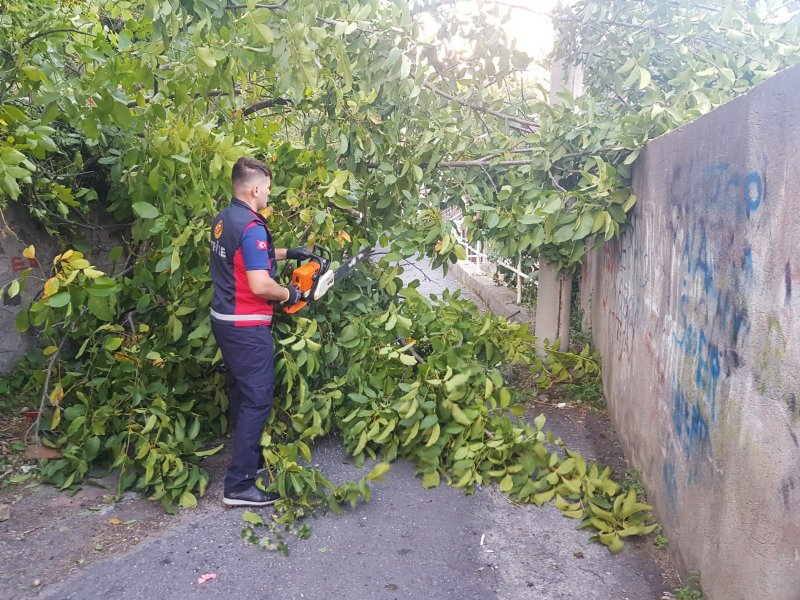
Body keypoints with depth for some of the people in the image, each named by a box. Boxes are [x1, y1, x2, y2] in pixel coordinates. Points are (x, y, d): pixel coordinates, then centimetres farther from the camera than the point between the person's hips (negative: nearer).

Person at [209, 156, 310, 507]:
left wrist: (287, 253, 20)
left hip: (223, 319, 10)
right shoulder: (252, 228, -22)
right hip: (248, 328, -10)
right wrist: (290, 294, -9)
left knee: (241, 393, 21)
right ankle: (239, 485, 1)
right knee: (257, 401, -2)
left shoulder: (223, 220, 8)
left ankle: (249, 456, 37)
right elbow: (261, 286, -27)